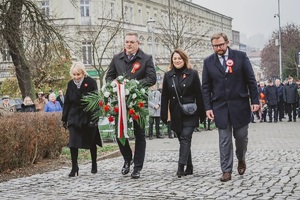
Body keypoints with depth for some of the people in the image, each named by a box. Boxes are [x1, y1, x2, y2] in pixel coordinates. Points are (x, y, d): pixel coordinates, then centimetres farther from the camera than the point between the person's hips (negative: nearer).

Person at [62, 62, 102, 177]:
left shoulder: (91, 82, -11)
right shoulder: (70, 84, 3)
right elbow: (67, 103, 8)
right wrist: (64, 119, 8)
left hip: (89, 117, -3)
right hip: (74, 117, 3)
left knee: (91, 143, 11)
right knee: (73, 143, -8)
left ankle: (94, 165, 28)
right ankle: (74, 167, 0)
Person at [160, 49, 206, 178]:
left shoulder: (192, 74, 0)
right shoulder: (168, 75, 8)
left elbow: (199, 95, 0)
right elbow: (164, 97, 7)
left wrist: (202, 114, -2)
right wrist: (164, 115, 2)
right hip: (176, 115, 4)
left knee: (185, 138, -15)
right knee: (182, 140, 9)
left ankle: (181, 166, -20)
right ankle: (189, 167, 18)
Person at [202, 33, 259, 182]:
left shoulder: (240, 57, 0)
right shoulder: (208, 62, 3)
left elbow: (251, 80, 0)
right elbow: (206, 87, 5)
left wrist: (255, 100, -4)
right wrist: (208, 107, -1)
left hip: (240, 105, 0)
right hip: (220, 107, 1)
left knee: (241, 136, 8)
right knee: (224, 140, 0)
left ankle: (241, 159, 36)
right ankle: (226, 171, 5)